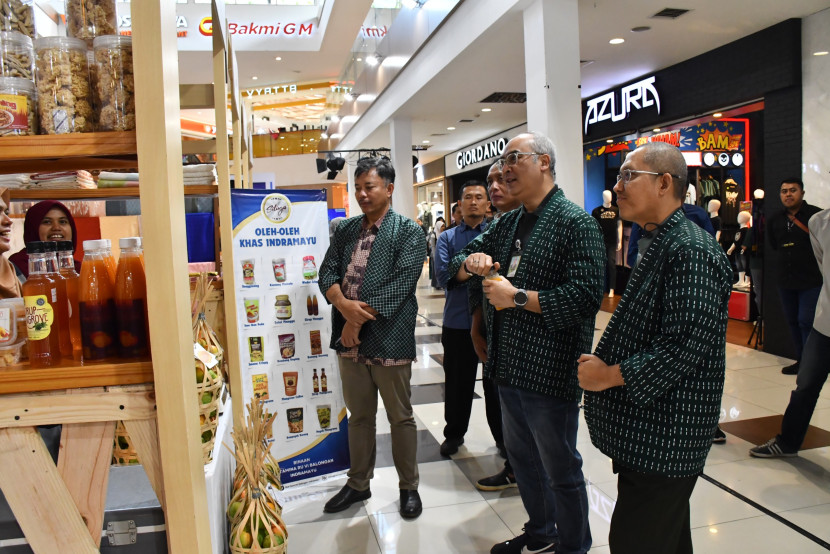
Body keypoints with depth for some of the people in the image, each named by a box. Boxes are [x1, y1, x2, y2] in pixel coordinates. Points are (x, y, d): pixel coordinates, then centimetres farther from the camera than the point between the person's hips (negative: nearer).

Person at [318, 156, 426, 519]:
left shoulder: (408, 232, -6)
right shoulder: (345, 230, 12)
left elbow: (399, 283, -16)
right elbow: (327, 272, 5)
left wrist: (359, 321, -16)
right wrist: (344, 304, -16)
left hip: (389, 340, -5)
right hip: (349, 340, 5)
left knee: (400, 418, 9)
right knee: (359, 416, 17)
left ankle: (408, 487, 26)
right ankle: (358, 484, 33)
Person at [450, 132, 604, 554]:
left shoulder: (575, 223, -13)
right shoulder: (507, 224, 12)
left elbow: (586, 295, -24)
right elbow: (455, 268, 18)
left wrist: (518, 297, -20)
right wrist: (471, 262, -5)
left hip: (549, 372, -8)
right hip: (508, 366, 8)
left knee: (560, 468, 8)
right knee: (521, 456, 22)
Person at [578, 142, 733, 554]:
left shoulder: (690, 250, -19)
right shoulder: (657, 243, 13)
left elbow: (686, 346, -26)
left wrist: (609, 374, -17)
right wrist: (602, 361, 8)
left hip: (664, 438, -10)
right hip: (645, 430, 10)